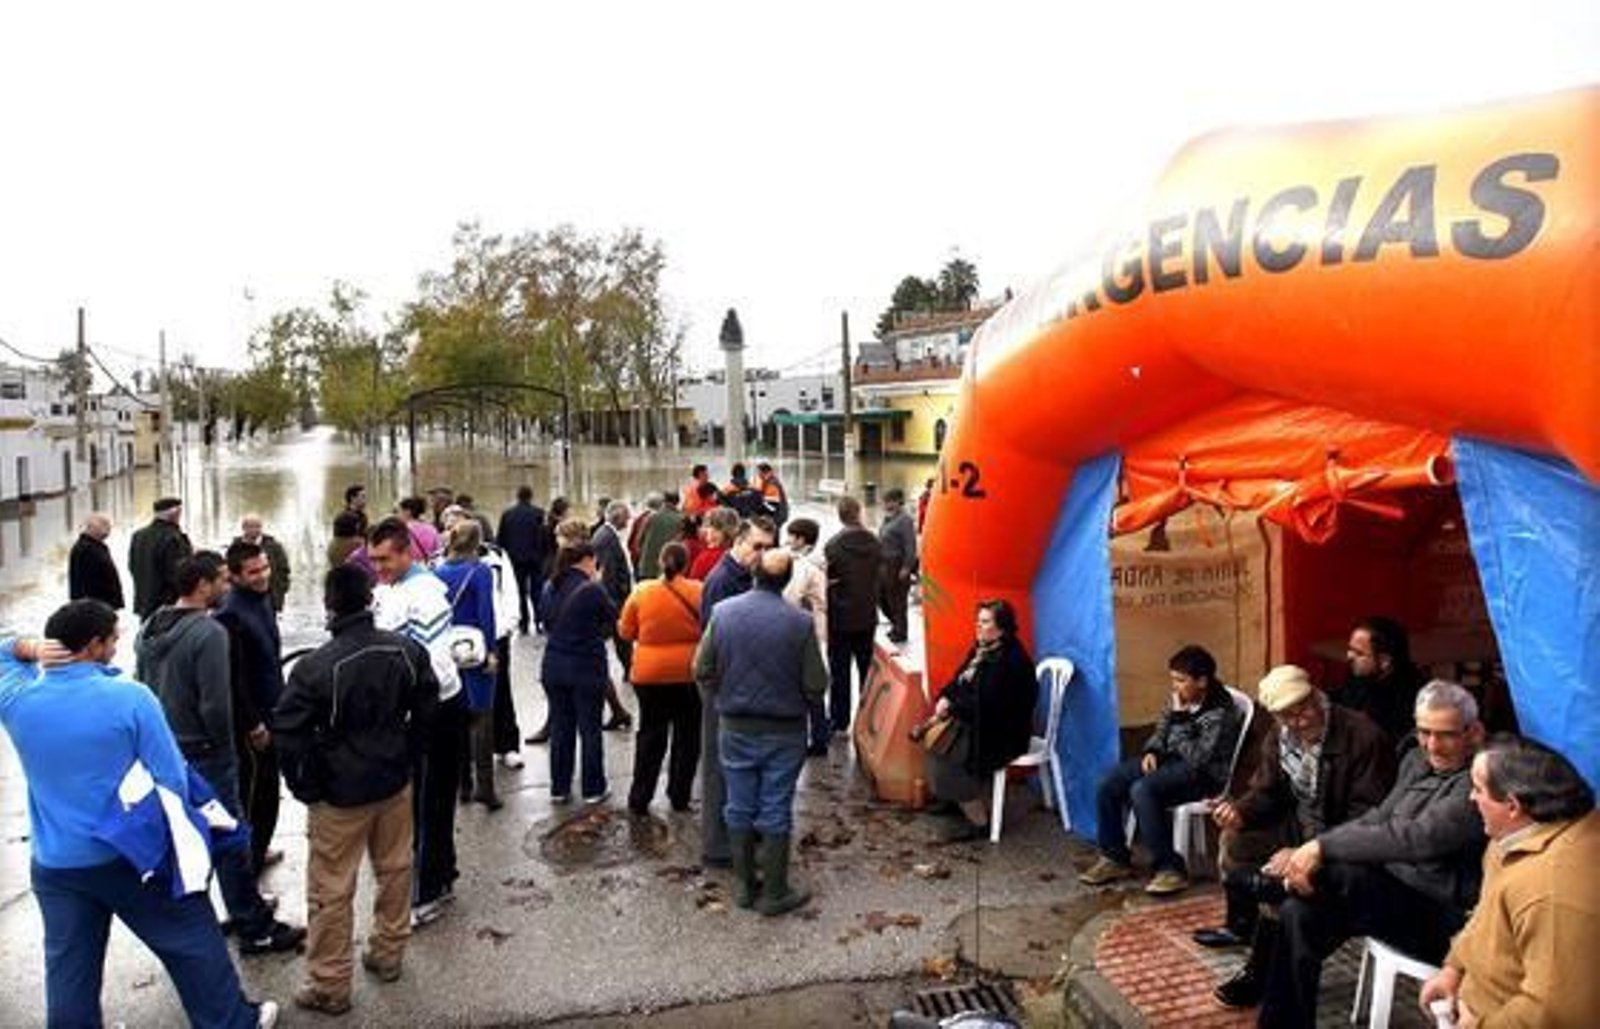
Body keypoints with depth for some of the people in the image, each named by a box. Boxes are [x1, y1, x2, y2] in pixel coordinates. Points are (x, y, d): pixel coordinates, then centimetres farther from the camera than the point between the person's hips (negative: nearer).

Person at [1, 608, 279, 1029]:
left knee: (69, 970, 16)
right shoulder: (130, 697, -18)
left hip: (53, 865, 4)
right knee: (193, 941, 14)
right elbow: (173, 780, -14)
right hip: (133, 855, -3)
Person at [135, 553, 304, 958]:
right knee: (232, 841, 1)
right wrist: (226, 748, -6)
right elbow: (216, 704, -22)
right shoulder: (209, 632, -21)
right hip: (204, 754, -8)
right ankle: (255, 929, 10)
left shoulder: (149, 628, 5)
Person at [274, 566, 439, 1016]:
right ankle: (387, 955, 36)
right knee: (394, 871, 20)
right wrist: (406, 758, 13)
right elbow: (427, 708, 3)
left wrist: (306, 788, -3)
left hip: (340, 793, -5)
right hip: (395, 782, 5)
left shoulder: (315, 667, -20)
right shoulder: (407, 651, -6)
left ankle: (329, 986, 19)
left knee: (331, 892, 8)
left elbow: (289, 732, -17)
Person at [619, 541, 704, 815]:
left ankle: (639, 798, 15)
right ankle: (679, 797, 19)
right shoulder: (699, 592, -10)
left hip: (650, 674, 1)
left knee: (650, 735, 13)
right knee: (687, 736, 14)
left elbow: (625, 631, 2)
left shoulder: (641, 592, -7)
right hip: (689, 673, -1)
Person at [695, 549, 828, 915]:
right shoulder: (800, 623, -16)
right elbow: (816, 685, -13)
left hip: (735, 729, 2)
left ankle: (743, 885, 27)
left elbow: (702, 671, -5)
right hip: (784, 732, -2)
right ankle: (774, 892, 19)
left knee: (740, 807, 15)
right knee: (775, 812, 9)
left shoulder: (723, 612, -9)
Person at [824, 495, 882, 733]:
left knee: (839, 671, 6)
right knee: (867, 669, 16)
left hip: (840, 618, -4)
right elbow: (880, 576, 5)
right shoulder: (875, 543, -4)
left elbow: (825, 581, -13)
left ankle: (839, 721, 11)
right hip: (867, 617, 4)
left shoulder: (833, 546, -18)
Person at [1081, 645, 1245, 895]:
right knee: (1108, 785, -8)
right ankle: (1115, 857, 6)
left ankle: (1170, 869, -22)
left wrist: (1179, 717, -26)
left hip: (1204, 774, -8)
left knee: (1142, 790, -32)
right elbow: (1161, 730, 17)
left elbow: (1196, 758, -26)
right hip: (1170, 759, 8)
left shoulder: (1220, 713, -20)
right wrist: (1152, 751, -3)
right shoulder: (1181, 699, 1)